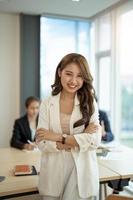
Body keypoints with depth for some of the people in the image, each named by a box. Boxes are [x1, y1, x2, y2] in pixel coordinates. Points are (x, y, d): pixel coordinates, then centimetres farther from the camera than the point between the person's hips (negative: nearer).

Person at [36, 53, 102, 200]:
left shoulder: (90, 103, -2)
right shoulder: (47, 104, -1)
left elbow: (94, 140, -12)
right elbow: (41, 143, -8)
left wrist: (58, 137, -15)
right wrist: (79, 139, -15)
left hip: (82, 172, 0)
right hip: (53, 173, 1)